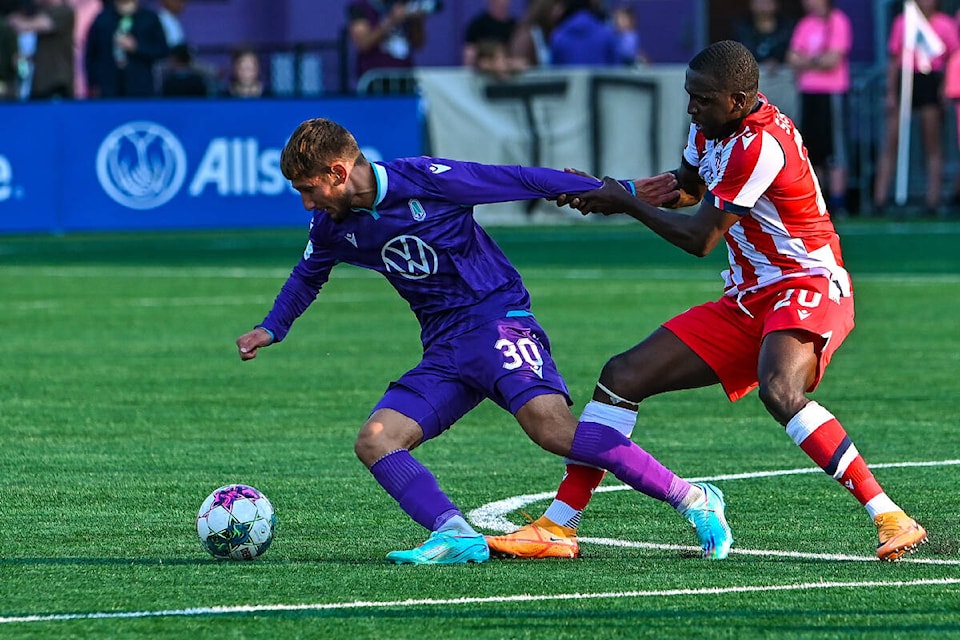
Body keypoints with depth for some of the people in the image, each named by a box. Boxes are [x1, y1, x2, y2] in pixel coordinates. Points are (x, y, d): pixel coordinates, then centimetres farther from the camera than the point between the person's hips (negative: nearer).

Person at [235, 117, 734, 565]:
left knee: (550, 426, -29)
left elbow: (521, 181, -8)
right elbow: (308, 276, 31)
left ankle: (692, 500, -24)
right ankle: (455, 534, -30)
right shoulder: (334, 226, 8)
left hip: (497, 319, -7)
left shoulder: (423, 180, -11)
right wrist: (271, 330, 19)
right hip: (444, 352, 7)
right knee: (374, 443, -12)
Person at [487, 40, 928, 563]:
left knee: (780, 390, -38)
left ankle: (892, 520, -34)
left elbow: (700, 238, -18)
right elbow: (686, 189, 26)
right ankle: (558, 525, 9)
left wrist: (627, 203, -6)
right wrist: (604, 190, 11)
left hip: (808, 288, -9)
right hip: (746, 300, 9)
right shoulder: (711, 127, 5)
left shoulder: (761, 144, -23)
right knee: (624, 376, 3)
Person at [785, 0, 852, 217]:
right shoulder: (805, 24, 14)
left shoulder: (838, 21, -5)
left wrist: (806, 62, -4)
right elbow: (793, 59, 9)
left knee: (834, 149, -7)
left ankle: (838, 204, -8)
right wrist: (816, 60, -7)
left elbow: (833, 60, -12)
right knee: (811, 148, 6)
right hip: (807, 92, 6)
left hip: (831, 93, -6)